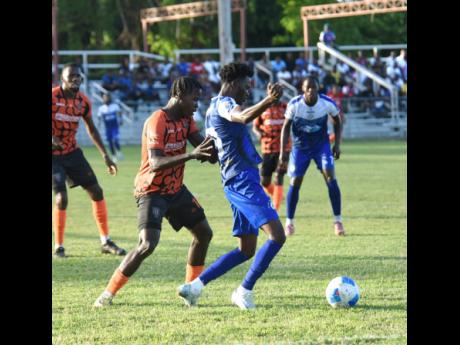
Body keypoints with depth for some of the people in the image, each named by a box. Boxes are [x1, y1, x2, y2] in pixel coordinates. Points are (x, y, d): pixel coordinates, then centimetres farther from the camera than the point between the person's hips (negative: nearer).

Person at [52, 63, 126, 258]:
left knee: (96, 191, 3)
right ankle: (58, 247, -1)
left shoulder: (83, 101, 1)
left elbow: (91, 129, 13)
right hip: (54, 155, -6)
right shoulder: (54, 96, -16)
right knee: (61, 198, -16)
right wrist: (53, 138, -33)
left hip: (72, 152, 6)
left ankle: (105, 242, 13)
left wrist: (105, 156, 11)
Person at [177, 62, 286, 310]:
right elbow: (244, 117, -34)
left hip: (236, 183, 11)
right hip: (243, 181, -11)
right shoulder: (223, 103, -10)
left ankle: (195, 286, 10)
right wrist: (269, 101, -51)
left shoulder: (213, 109, 21)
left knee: (246, 249, 13)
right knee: (277, 236, -16)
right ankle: (244, 292, -11)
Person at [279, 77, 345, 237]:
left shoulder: (327, 103, -18)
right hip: (300, 147, 0)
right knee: (295, 182, -3)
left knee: (330, 178, -16)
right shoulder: (294, 104, -19)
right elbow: (286, 127, -6)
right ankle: (289, 222, 13)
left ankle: (338, 221, -9)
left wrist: (337, 144, -7)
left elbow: (337, 122, 0)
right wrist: (282, 152, -10)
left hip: (322, 145, 0)